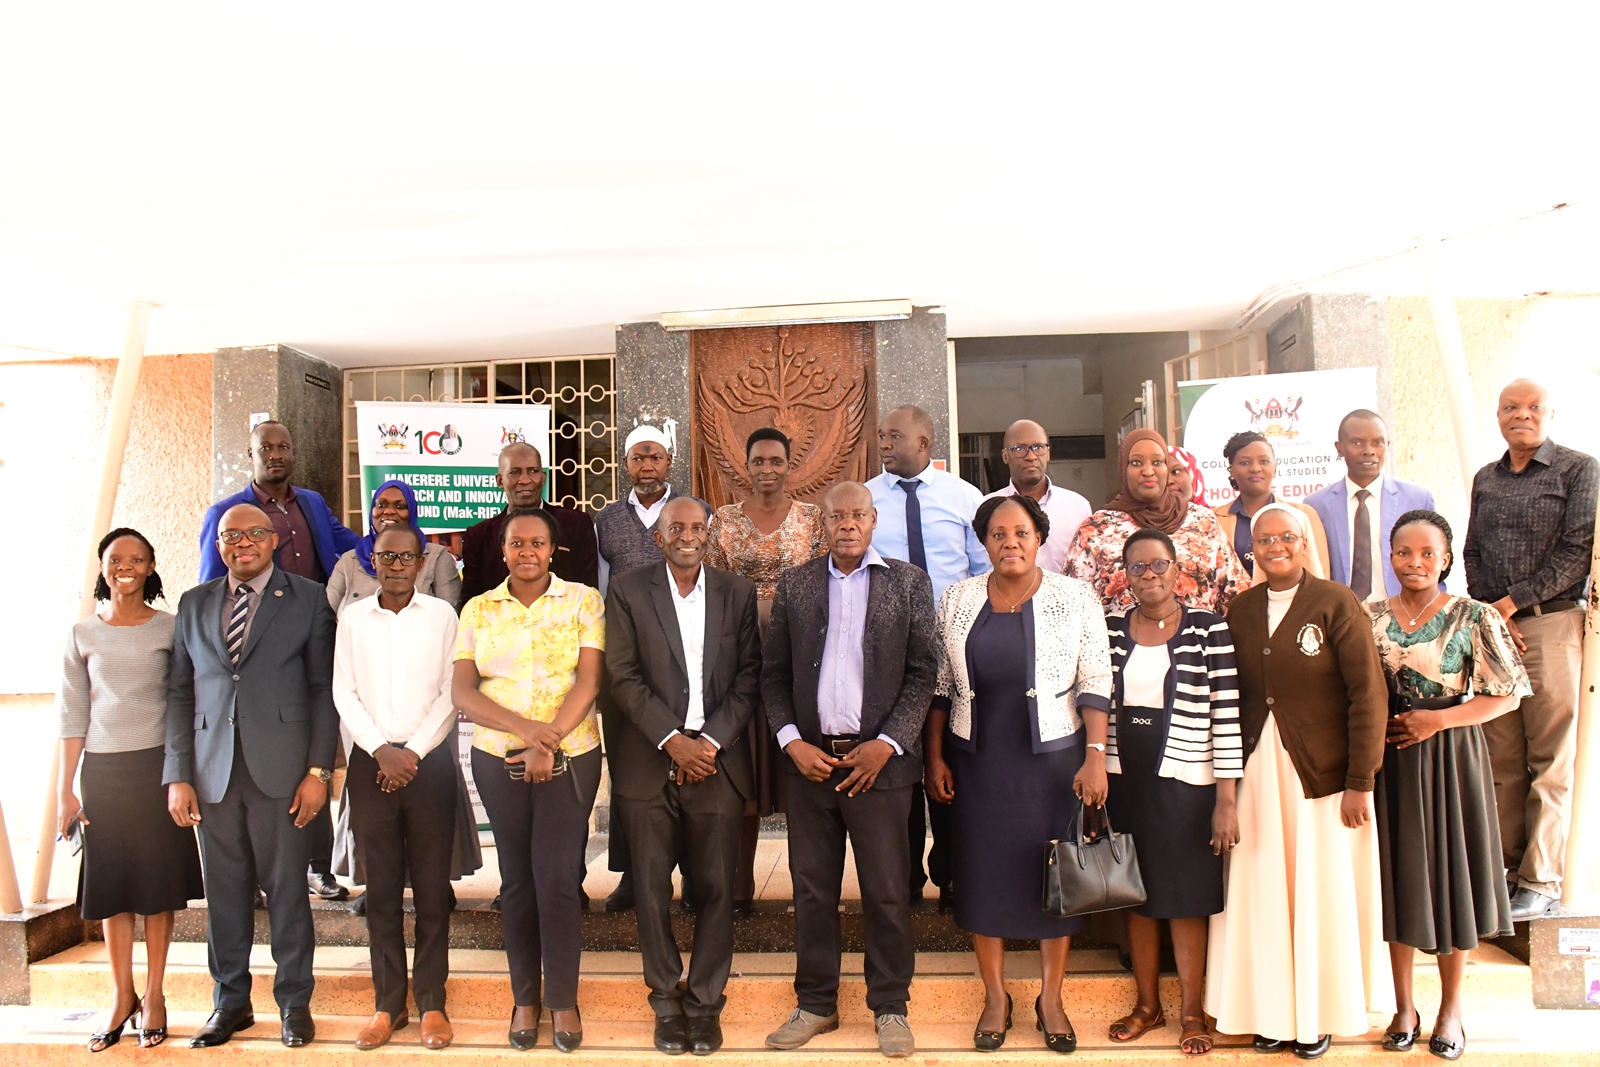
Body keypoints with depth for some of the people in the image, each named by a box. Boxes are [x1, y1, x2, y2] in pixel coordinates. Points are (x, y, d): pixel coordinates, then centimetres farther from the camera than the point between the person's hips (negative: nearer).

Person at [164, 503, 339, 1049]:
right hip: (213, 772, 3)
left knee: (286, 888, 4)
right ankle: (230, 1002, 25)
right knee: (224, 891, 9)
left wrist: (319, 769, -7)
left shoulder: (308, 599, 3)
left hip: (280, 769, -3)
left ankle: (295, 1002, 18)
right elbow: (180, 693, 10)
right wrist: (178, 775, 2)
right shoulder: (193, 604, 12)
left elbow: (324, 690, 0)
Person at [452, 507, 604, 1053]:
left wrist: (550, 740, -18)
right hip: (498, 760, 2)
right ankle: (524, 998, 22)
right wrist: (525, 728, -16)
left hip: (570, 758, -2)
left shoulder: (582, 601, 1)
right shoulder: (478, 609, 6)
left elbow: (588, 681, -7)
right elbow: (462, 690, -2)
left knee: (558, 877, -4)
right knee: (516, 879, 9)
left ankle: (563, 999, 12)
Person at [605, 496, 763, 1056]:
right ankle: (666, 1003, 20)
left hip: (717, 761, 1)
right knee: (651, 890, 5)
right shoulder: (627, 590, 3)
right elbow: (624, 677, -3)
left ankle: (705, 1003, 19)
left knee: (716, 889, 4)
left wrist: (710, 742, -8)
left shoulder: (738, 593, 8)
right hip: (649, 764, -1)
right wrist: (673, 740, -12)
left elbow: (748, 678, 4)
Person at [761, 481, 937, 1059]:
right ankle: (815, 1004, 24)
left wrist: (886, 744, -9)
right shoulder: (794, 583, 8)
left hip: (878, 758, -2)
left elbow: (923, 672, 0)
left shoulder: (909, 582, 2)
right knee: (812, 888, 9)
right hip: (809, 757, 2)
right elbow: (773, 673, 8)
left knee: (887, 891, 5)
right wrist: (792, 741, -4)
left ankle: (890, 1008, 20)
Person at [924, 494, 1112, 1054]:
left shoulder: (1075, 598, -3)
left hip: (1053, 759, -1)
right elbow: (939, 685, 5)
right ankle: (995, 997, 25)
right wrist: (935, 757, 3)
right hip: (978, 761, 2)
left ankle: (1051, 998, 25)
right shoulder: (957, 600, 2)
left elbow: (1095, 683, -5)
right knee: (983, 874, 8)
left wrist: (1095, 756, -12)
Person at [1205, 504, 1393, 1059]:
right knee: (1262, 893, 8)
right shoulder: (1240, 610, 5)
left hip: (1322, 773, -4)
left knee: (1322, 894, 6)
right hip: (1257, 772, 4)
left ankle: (1320, 1014, 24)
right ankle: (1273, 1012, 23)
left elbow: (1368, 695, -10)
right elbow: (1231, 697, 6)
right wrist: (1229, 776, 0)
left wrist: (1360, 783, -13)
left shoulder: (1337, 603, -8)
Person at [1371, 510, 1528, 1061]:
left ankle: (1451, 1008, 23)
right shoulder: (1370, 617, 1)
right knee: (1398, 875, 9)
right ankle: (1404, 1005, 23)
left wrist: (1438, 719, -14)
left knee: (1451, 871, 6)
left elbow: (1508, 694, -7)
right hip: (1390, 761, 2)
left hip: (1451, 758, -2)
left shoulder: (1474, 617, -6)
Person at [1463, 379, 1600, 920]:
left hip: (1551, 624, -4)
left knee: (1551, 762, -1)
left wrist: (1512, 602, -9)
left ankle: (1542, 881, 5)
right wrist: (1489, 613, 0)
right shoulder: (1485, 480, 17)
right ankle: (1508, 869, 13)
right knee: (1501, 760, 5)